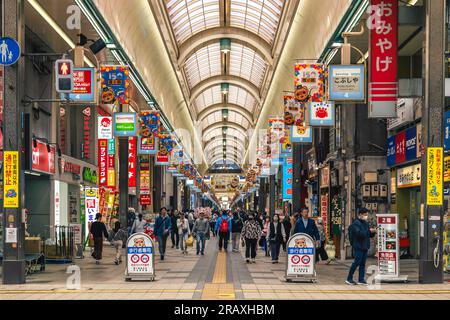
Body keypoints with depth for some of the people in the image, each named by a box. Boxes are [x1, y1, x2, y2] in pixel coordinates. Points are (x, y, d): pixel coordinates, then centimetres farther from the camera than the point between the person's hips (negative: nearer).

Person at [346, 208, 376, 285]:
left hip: (365, 247, 8)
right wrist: (369, 231, -18)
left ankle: (361, 280, 12)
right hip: (358, 246, -8)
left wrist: (373, 232, 0)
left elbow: (370, 235, 21)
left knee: (363, 263, 8)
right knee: (357, 262, -7)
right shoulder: (356, 223, -10)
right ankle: (349, 279, 2)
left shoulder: (366, 223, 16)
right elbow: (359, 233, -23)